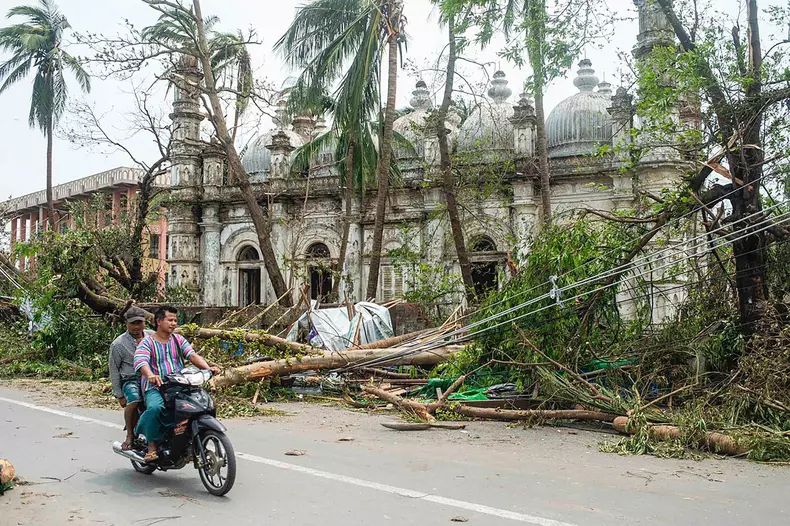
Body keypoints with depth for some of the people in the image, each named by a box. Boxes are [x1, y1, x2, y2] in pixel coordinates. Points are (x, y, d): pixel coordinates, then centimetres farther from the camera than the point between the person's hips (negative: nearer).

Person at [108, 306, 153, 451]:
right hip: (131, 380, -3)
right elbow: (114, 370, 5)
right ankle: (130, 435, -14)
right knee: (134, 400, -36)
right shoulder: (118, 344, 0)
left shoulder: (152, 336, 9)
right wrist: (119, 395, 2)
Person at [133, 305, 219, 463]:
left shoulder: (179, 340, 15)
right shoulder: (147, 342, 1)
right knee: (155, 408, -36)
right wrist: (150, 375, -40)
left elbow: (192, 355, 1)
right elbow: (140, 361, -17)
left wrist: (208, 368, -18)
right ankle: (152, 446, -17)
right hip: (155, 387, -4)